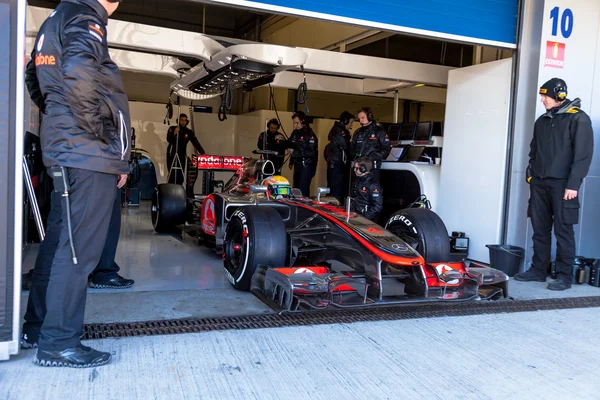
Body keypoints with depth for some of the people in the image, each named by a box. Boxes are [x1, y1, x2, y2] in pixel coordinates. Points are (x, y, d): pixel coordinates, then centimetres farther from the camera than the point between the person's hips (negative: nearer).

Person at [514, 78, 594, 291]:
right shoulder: (542, 121, 16)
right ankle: (538, 270, 17)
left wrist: (573, 184, -16)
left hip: (562, 184, -6)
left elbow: (583, 154, -11)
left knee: (563, 231, -3)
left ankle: (564, 275, 4)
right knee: (539, 229, 9)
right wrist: (531, 173, 12)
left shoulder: (578, 119, -5)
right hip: (539, 183, 6)